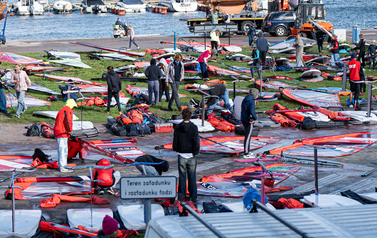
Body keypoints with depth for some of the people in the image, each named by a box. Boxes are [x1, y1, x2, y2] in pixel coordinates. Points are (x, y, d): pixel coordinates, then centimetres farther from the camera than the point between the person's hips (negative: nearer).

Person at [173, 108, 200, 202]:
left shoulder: (177, 127, -3)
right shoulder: (193, 127, -9)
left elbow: (175, 141, 1)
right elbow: (196, 141, -12)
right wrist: (195, 152, -2)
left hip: (181, 155, 1)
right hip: (191, 155, -1)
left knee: (182, 176, 10)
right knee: (192, 177, 8)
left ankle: (181, 195, 10)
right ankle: (193, 197, 12)